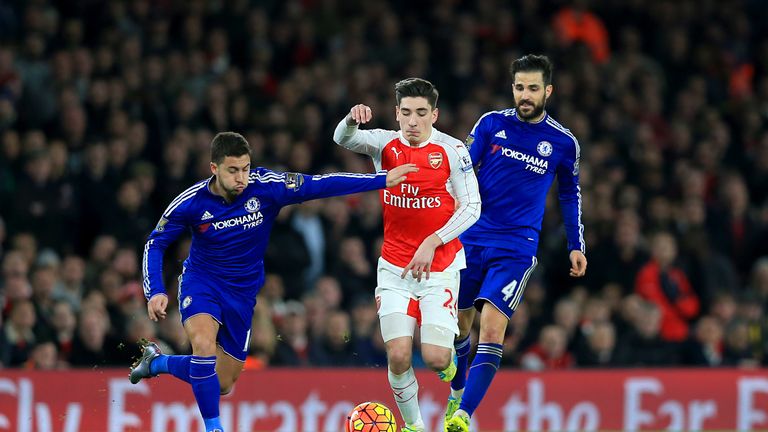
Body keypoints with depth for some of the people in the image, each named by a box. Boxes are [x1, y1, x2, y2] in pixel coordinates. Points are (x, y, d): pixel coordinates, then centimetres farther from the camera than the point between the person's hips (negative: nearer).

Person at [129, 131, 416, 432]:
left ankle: (156, 362, 35)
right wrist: (155, 292, -18)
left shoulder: (266, 187, -19)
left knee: (221, 384, 8)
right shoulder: (192, 202, -18)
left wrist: (383, 180, -24)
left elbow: (319, 185, -20)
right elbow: (155, 244, -5)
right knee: (204, 344, -34)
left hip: (242, 292, 3)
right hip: (200, 283, -3)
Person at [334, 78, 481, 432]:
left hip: (440, 266, -2)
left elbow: (471, 207, -6)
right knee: (398, 355, -12)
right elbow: (343, 139, -19)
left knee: (435, 357, -12)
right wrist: (352, 120, -43)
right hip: (395, 268, 2)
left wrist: (432, 242, -17)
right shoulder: (384, 144, -1)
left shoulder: (452, 150, -6)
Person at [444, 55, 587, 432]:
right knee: (459, 323, 11)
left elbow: (570, 194, 16)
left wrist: (576, 245, 16)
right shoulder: (492, 124, 2)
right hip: (471, 239, 2)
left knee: (492, 328, -18)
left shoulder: (563, 143, 2)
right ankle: (456, 396, 36)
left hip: (516, 248, -2)